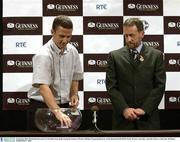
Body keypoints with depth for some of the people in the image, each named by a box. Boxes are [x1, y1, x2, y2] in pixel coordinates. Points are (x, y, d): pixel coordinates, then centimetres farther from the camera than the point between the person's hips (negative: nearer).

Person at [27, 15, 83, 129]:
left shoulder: (72, 51, 1)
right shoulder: (44, 55, -20)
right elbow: (43, 86, -30)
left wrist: (74, 94, -2)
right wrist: (57, 111, -39)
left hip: (65, 105, 6)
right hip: (43, 105, -6)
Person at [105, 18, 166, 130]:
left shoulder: (156, 55, 5)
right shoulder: (114, 56, 5)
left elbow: (160, 86, 0)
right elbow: (111, 86, 1)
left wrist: (144, 109, -10)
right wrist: (124, 109, -11)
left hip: (148, 117, 0)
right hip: (123, 117, 0)